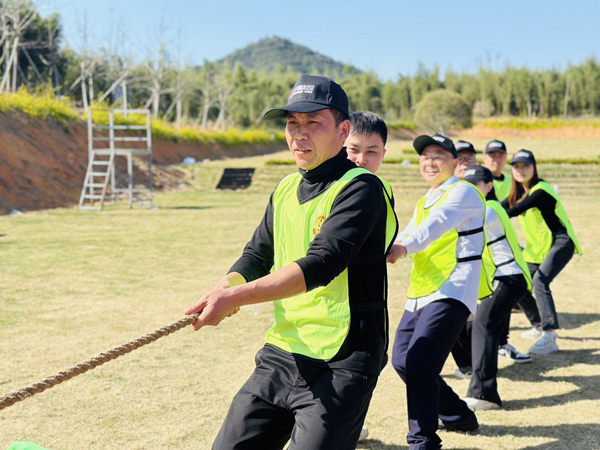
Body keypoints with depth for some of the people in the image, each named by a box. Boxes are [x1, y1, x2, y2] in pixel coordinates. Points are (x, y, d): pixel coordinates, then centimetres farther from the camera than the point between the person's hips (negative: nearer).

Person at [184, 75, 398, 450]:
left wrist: (236, 296, -28)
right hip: (281, 355, 7)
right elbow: (257, 255, 17)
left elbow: (320, 264, -22)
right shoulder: (286, 189, 13)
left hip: (341, 365, -7)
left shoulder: (361, 188, -11)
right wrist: (226, 286, -6)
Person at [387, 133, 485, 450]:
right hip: (421, 293, 9)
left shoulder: (463, 193, -7)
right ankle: (458, 415, 27)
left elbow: (437, 224, -26)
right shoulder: (424, 203, 22)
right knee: (402, 360, 9)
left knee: (419, 361, -20)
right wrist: (388, 245, -12)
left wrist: (405, 247, -43)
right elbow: (407, 236, 11)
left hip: (451, 291, -9)